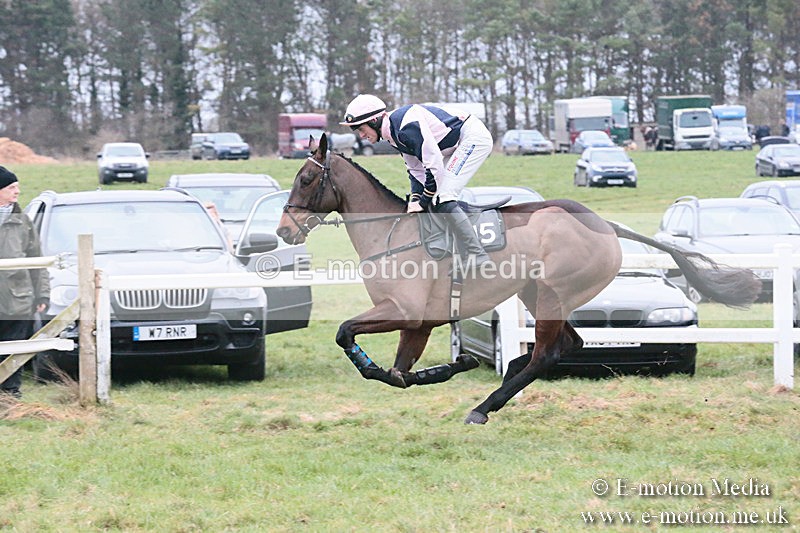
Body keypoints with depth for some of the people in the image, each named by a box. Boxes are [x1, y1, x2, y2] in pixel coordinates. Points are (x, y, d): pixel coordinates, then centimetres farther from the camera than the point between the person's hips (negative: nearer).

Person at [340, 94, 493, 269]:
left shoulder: (406, 125, -25)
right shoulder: (393, 132, 7)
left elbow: (434, 164, -25)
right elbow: (416, 170, 12)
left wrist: (424, 202, -16)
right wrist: (416, 199, -3)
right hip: (459, 144, 10)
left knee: (442, 199, -18)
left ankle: (479, 260, -18)